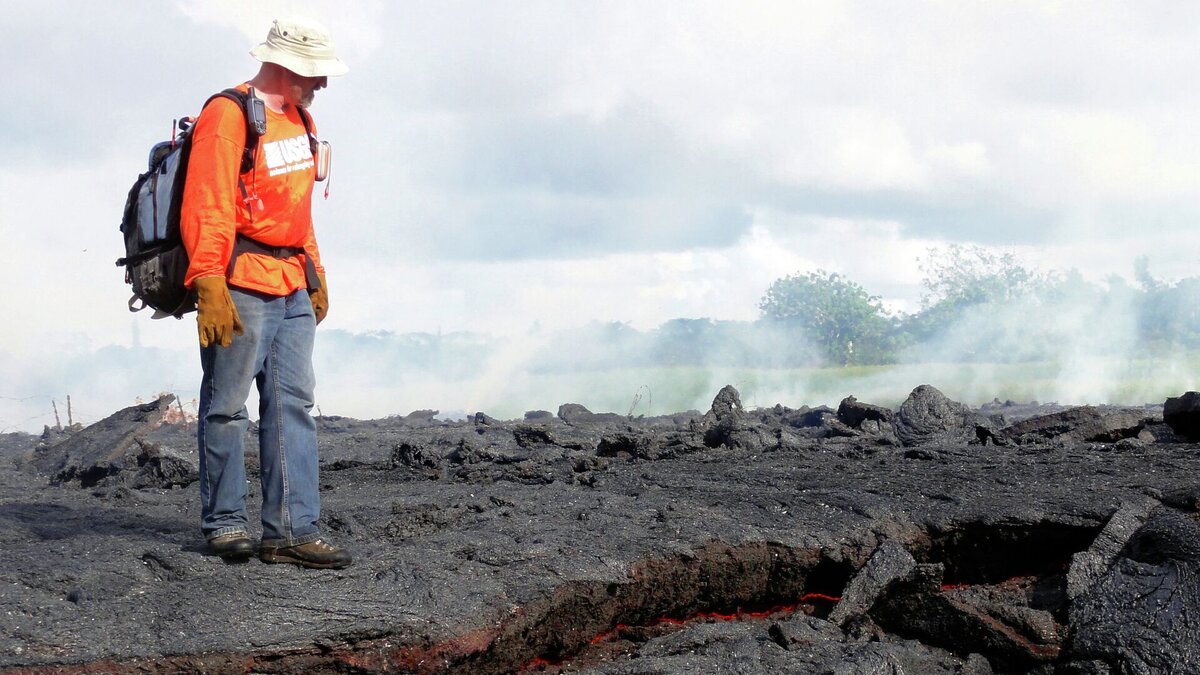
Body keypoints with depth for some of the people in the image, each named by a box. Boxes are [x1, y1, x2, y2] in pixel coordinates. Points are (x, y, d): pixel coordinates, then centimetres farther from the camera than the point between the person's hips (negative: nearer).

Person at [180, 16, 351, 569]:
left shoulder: (299, 119, 17)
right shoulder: (228, 117, -11)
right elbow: (206, 209, -18)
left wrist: (315, 274, 24)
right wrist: (210, 287, -24)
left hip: (291, 287, 8)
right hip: (241, 285, -8)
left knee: (293, 404, 3)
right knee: (227, 407, 1)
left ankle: (291, 531, 4)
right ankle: (225, 524, 12)